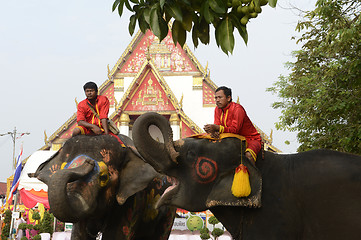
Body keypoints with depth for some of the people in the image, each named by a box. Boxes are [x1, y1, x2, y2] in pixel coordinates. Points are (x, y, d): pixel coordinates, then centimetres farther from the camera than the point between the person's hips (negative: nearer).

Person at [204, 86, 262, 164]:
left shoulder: (237, 109, -21)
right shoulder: (218, 109, 3)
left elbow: (234, 129, -29)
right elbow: (217, 126, -4)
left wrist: (217, 128, -41)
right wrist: (213, 131, -30)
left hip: (251, 139, -7)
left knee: (249, 155, -36)